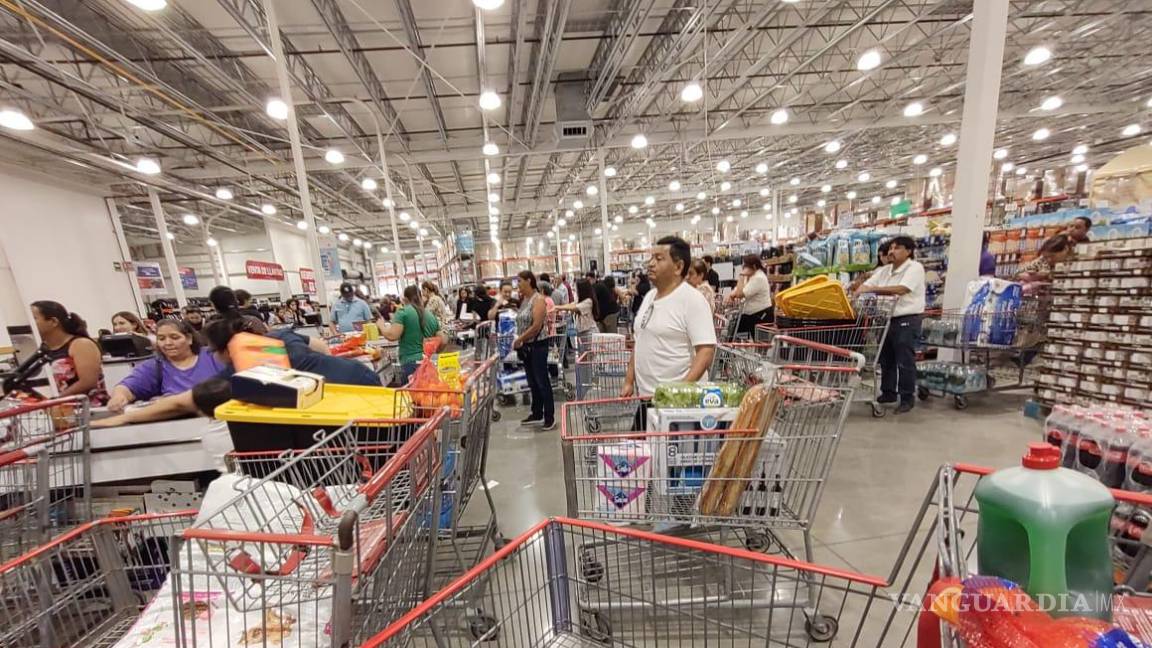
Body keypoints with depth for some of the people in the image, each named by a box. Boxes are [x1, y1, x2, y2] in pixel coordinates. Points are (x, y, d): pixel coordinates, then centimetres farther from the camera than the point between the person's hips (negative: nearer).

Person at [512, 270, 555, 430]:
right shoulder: (524, 299, 11)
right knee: (532, 382, 15)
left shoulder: (538, 299, -14)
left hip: (538, 345, -8)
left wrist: (518, 339, -15)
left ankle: (550, 417, 9)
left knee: (542, 381, -1)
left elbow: (536, 326, -21)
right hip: (526, 346, 8)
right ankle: (537, 414, 28)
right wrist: (519, 341, 0)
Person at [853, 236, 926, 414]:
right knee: (886, 359, 14)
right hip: (887, 319, 7)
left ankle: (907, 398, 11)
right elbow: (865, 285, 5)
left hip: (907, 320, -7)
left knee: (905, 361, -1)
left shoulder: (915, 267, -9)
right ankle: (888, 393, 26)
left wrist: (872, 289, -26)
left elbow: (901, 289, -23)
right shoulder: (884, 270, 12)